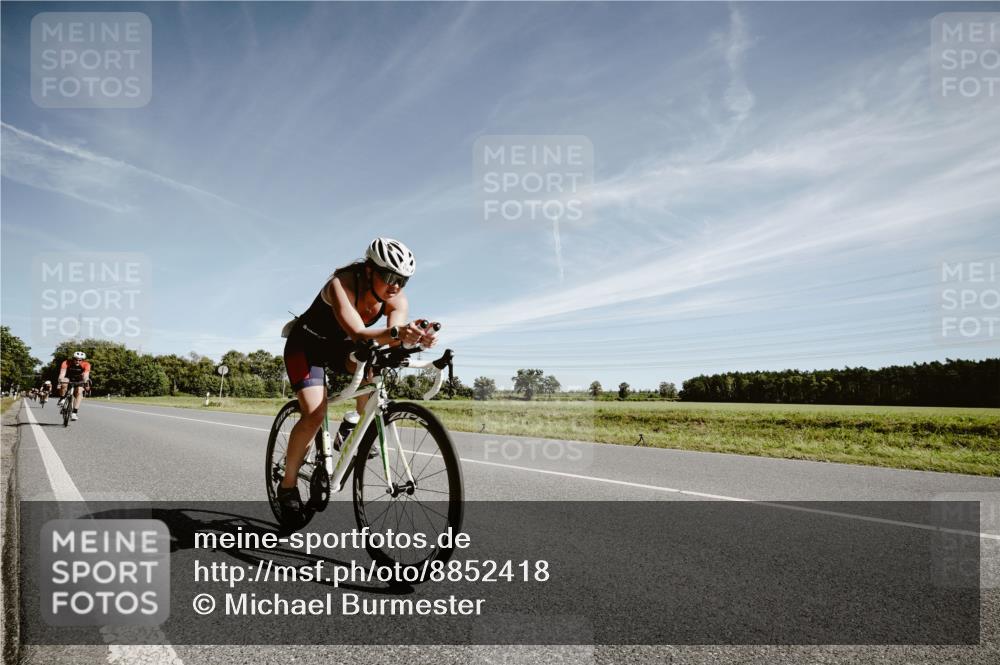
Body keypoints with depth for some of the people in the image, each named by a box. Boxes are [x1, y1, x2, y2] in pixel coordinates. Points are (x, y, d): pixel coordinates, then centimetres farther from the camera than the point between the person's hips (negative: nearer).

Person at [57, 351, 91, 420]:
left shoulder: (86, 365, -26)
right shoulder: (66, 362, -26)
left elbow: (86, 375, -37)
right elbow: (62, 373, -37)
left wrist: (85, 382, -56)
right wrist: (60, 381, -54)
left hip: (79, 380, 1)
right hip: (68, 378, 0)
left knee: (79, 392, -22)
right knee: (64, 383, -34)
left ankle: (74, 412, -20)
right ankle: (62, 399, -11)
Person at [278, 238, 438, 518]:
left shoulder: (397, 300, -19)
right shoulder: (341, 284, -34)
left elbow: (394, 338, -36)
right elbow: (359, 334, -48)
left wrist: (416, 337, -59)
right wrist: (396, 332, -66)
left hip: (339, 347, 5)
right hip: (306, 345, -4)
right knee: (315, 414, -20)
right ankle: (287, 485, -1)